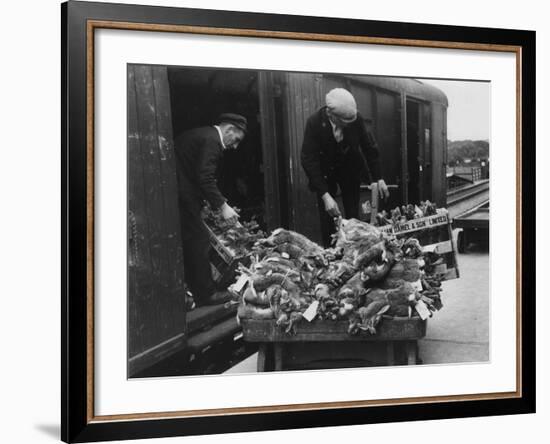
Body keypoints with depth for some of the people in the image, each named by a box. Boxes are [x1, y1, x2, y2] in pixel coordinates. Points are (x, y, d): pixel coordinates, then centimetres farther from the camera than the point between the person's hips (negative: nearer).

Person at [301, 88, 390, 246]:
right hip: (324, 172, -1)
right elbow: (309, 160, -28)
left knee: (353, 215, 2)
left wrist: (379, 179, -11)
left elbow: (370, 148, -9)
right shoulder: (314, 123, -28)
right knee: (327, 217, -3)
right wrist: (325, 195, -34)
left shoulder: (356, 119, -24)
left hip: (350, 169, 1)